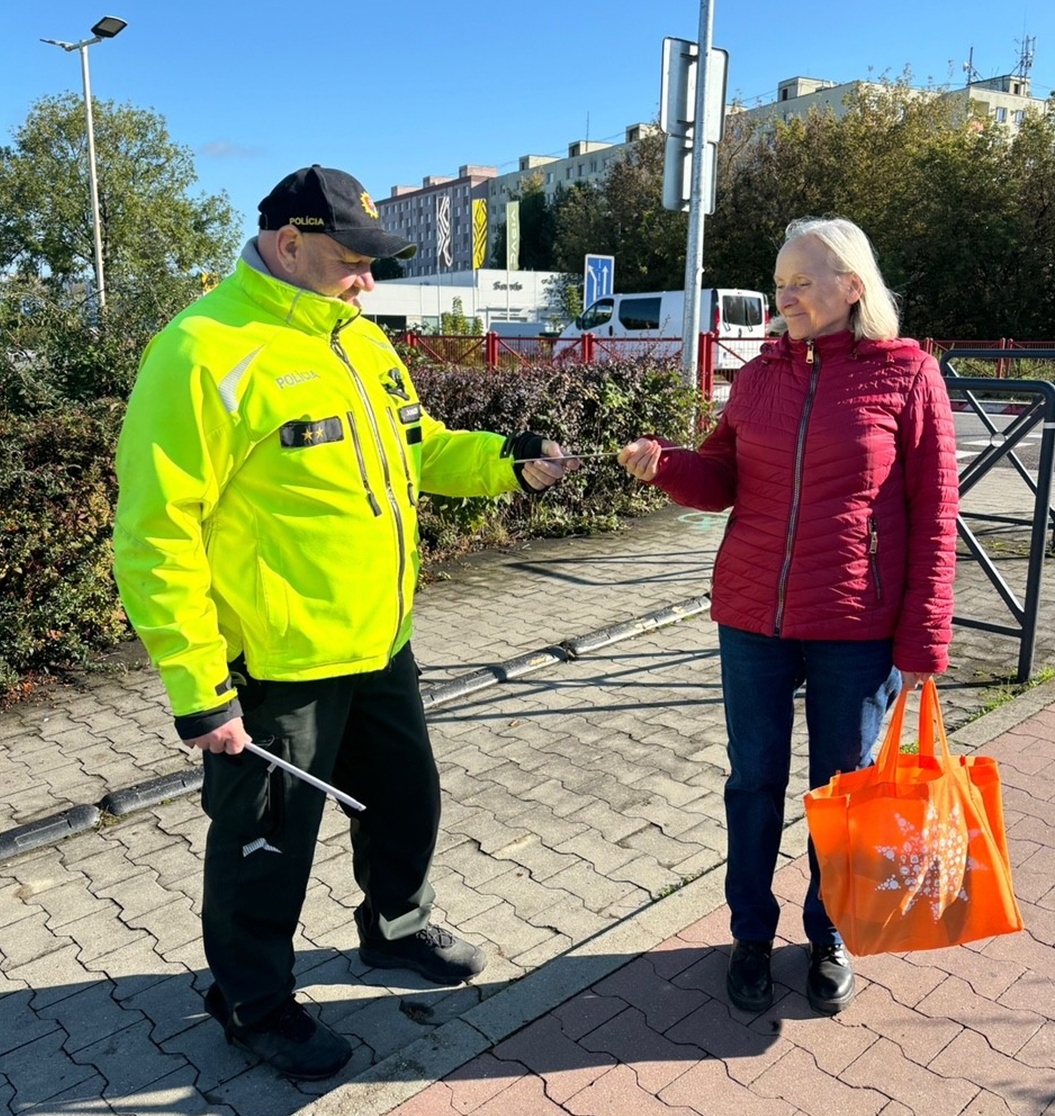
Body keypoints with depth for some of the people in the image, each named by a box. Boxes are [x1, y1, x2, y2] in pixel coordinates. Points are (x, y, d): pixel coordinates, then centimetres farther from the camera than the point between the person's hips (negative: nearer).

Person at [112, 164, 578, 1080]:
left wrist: (506, 461, -1)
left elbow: (414, 449, 17)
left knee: (405, 800, 25)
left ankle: (398, 929, 52)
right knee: (268, 846, 13)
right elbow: (155, 533, -20)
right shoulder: (205, 353, -19)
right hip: (275, 669, -8)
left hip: (379, 646, 8)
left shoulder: (358, 339, 8)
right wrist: (197, 685, -20)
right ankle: (253, 1002, 39)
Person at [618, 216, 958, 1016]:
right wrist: (664, 465, -13)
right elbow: (724, 481, 8)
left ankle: (830, 936, 35)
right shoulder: (760, 376, 4)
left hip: (857, 630, -3)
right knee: (755, 781, 12)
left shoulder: (907, 374, -6)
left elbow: (933, 517, -6)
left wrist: (923, 640, -8)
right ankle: (752, 934, 32)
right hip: (752, 618, 3)